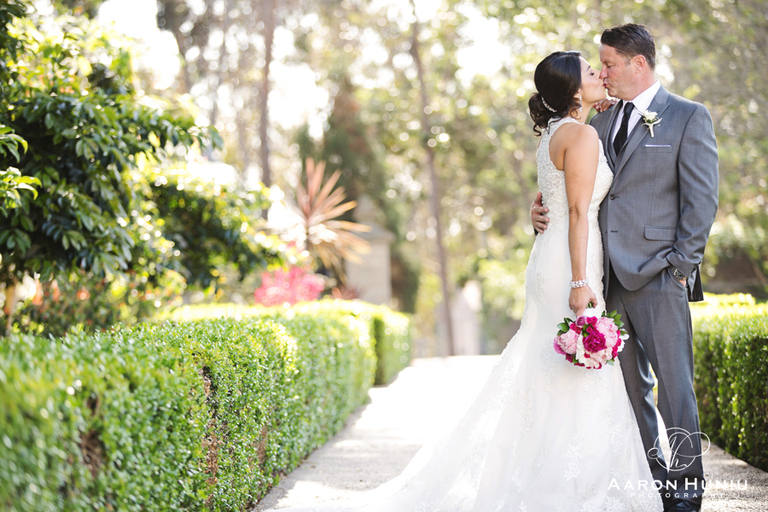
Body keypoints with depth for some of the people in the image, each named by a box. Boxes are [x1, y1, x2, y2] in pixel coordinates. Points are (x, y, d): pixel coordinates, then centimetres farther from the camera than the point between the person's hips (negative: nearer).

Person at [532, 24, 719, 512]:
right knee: (630, 386, 9)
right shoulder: (600, 123, 16)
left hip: (659, 275, -6)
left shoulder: (689, 117, 0)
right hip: (609, 277, 6)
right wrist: (545, 209, -1)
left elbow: (702, 198, -5)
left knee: (674, 384, -4)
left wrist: (682, 265, -11)